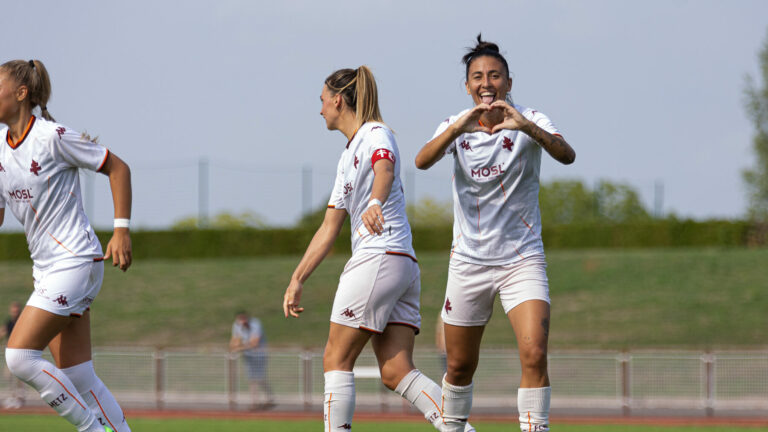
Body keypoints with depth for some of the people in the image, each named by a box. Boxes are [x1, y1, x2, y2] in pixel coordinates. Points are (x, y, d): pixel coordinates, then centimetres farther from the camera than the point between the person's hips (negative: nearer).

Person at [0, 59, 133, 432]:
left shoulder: (53, 137, -12)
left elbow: (118, 168, -5)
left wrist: (122, 231, -9)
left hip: (76, 261, -8)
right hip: (46, 270, 8)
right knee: (78, 379, 4)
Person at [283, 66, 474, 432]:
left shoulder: (376, 134, -3)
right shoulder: (348, 156, 24)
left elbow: (385, 171, -28)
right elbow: (329, 228, 26)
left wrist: (375, 202, -49)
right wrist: (297, 281, 24)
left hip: (380, 260, -9)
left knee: (336, 360, -4)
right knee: (396, 372, -3)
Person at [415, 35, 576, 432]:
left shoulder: (530, 122, -6)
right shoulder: (456, 126, -1)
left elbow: (566, 155, -26)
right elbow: (423, 161, -21)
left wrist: (527, 128, -44)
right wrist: (458, 128, -39)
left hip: (522, 258, -2)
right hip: (468, 261, 2)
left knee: (534, 354, -20)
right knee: (460, 366, 9)